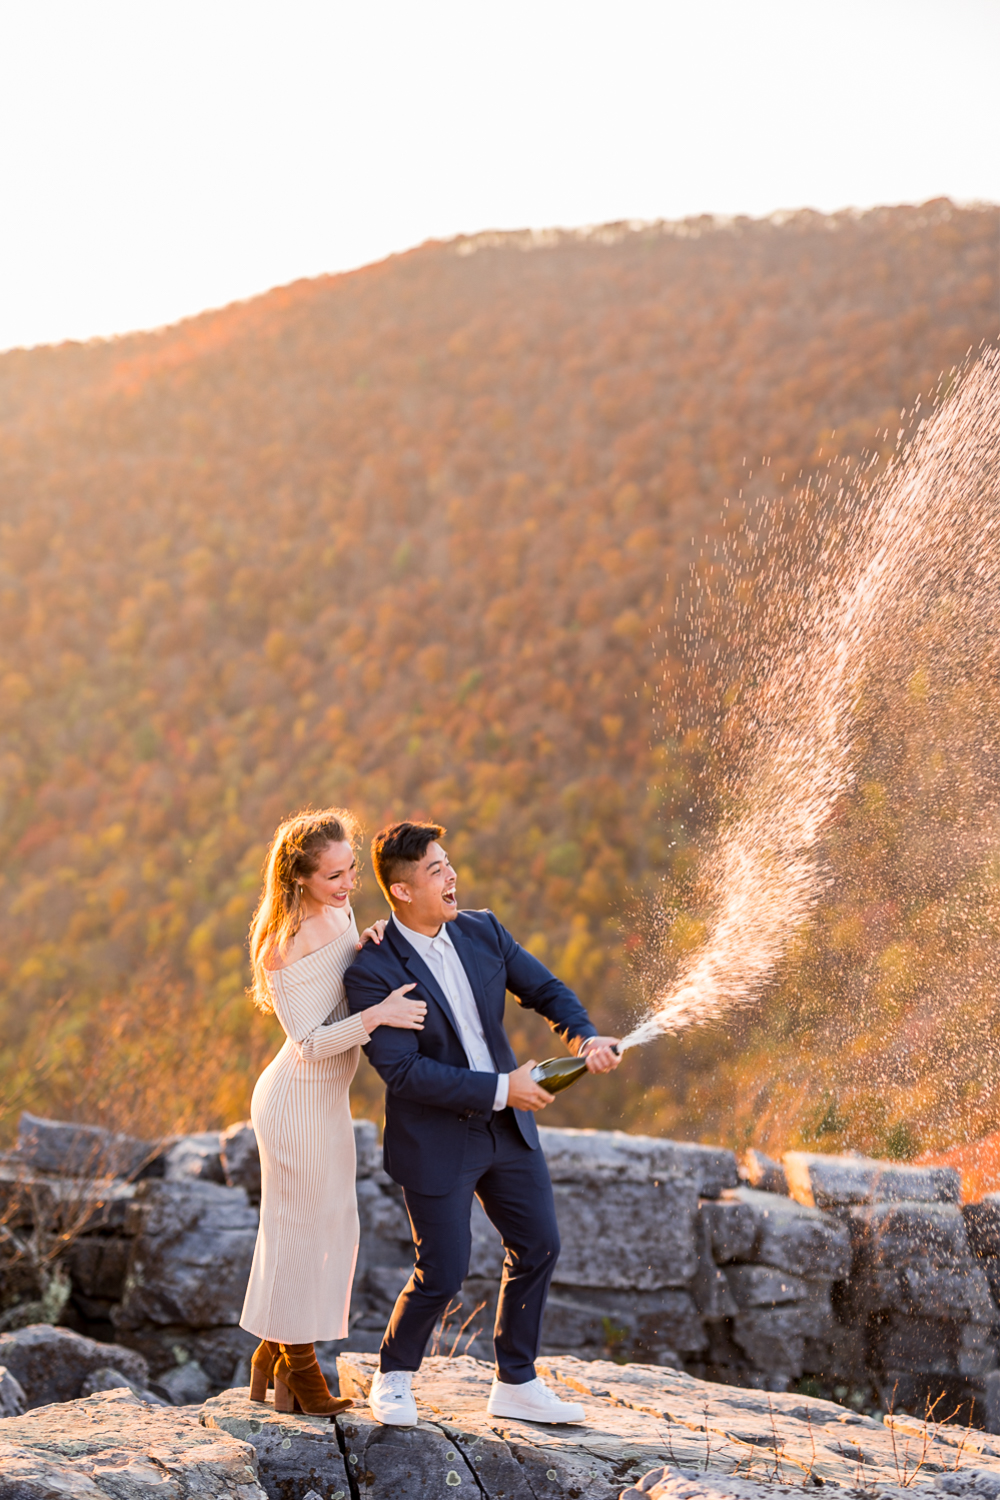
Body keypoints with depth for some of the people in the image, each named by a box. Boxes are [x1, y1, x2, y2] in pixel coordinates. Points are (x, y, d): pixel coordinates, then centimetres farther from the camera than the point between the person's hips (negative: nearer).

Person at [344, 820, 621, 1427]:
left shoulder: (483, 932, -2)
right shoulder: (372, 972, -20)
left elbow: (546, 989, 5)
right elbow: (402, 1070, -24)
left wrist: (587, 1036, -16)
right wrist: (501, 1089, -25)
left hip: (507, 1126, 6)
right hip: (435, 1141, -6)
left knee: (539, 1245, 10)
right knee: (443, 1274, -3)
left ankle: (516, 1384, 26)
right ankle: (393, 1378, 24)